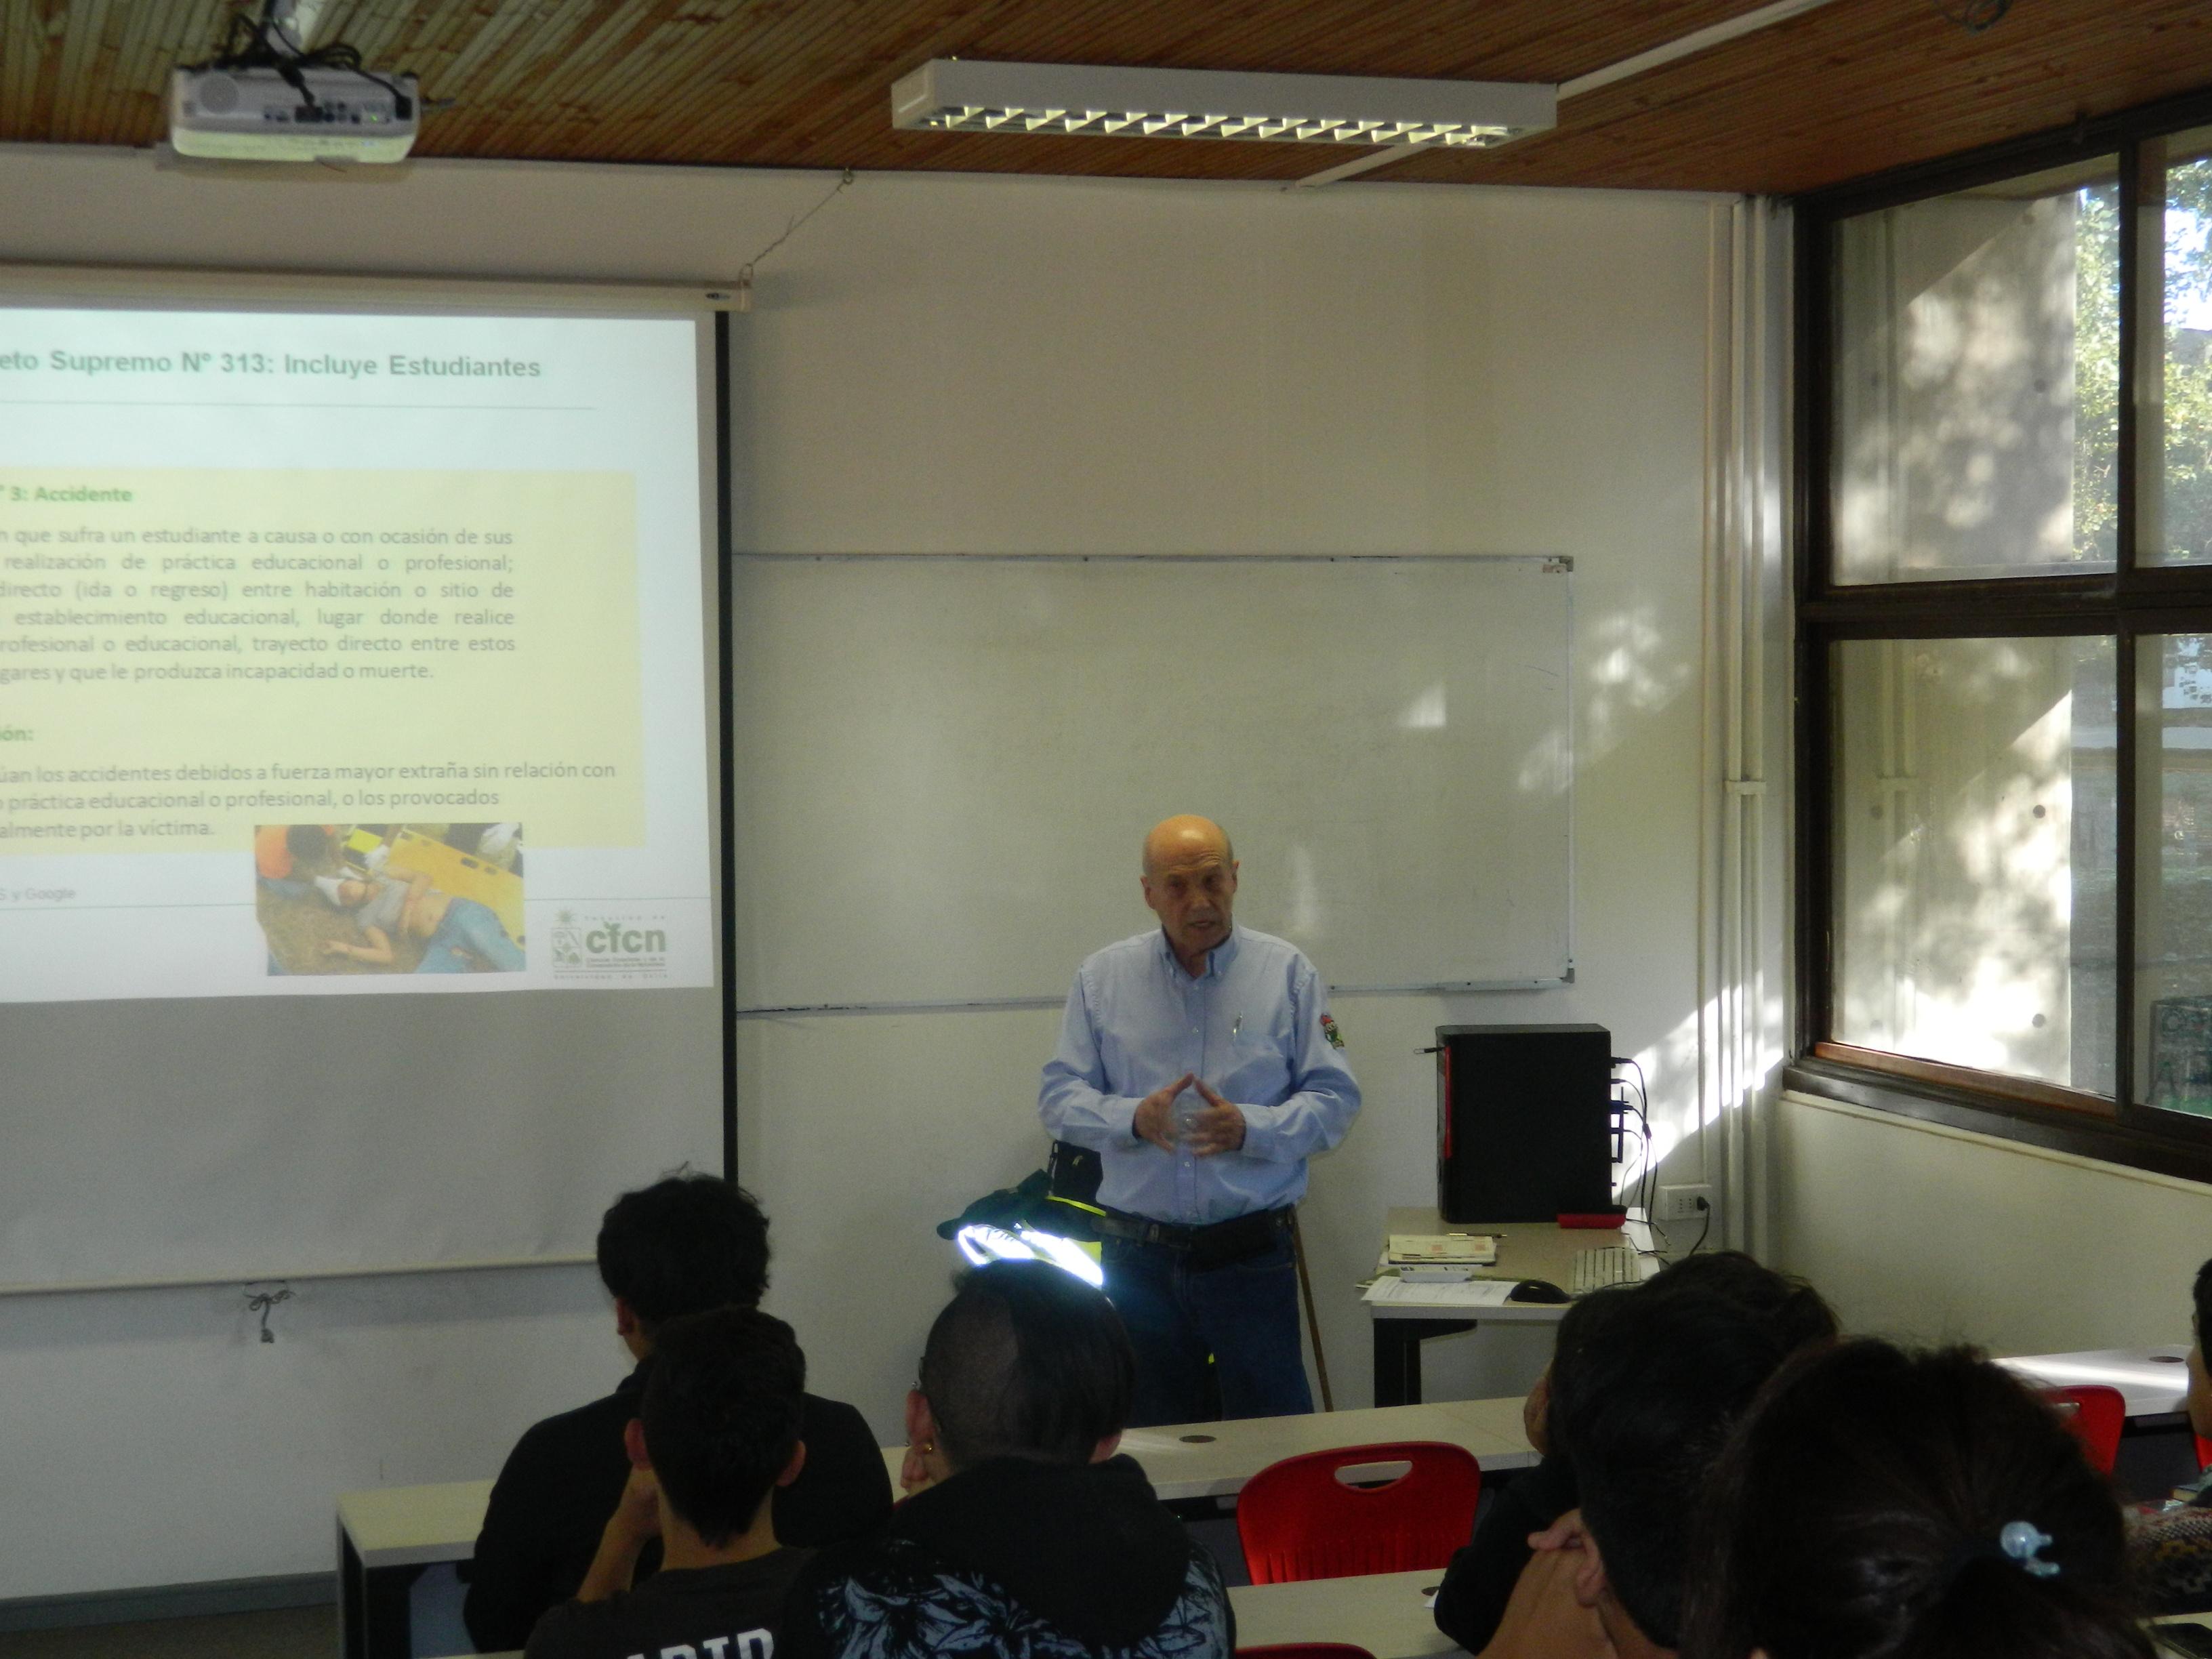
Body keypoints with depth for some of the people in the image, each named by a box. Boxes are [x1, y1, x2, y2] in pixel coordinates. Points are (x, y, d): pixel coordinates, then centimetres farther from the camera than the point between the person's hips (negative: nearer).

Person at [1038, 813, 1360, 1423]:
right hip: (1139, 1255, 2)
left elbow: (1335, 1100, -1)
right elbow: (1059, 1098, 3)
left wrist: (1248, 1128, -18)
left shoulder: (1287, 974, 1)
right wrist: (1133, 1119, -17)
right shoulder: (1103, 978, 5)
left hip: (1252, 1256, -2)